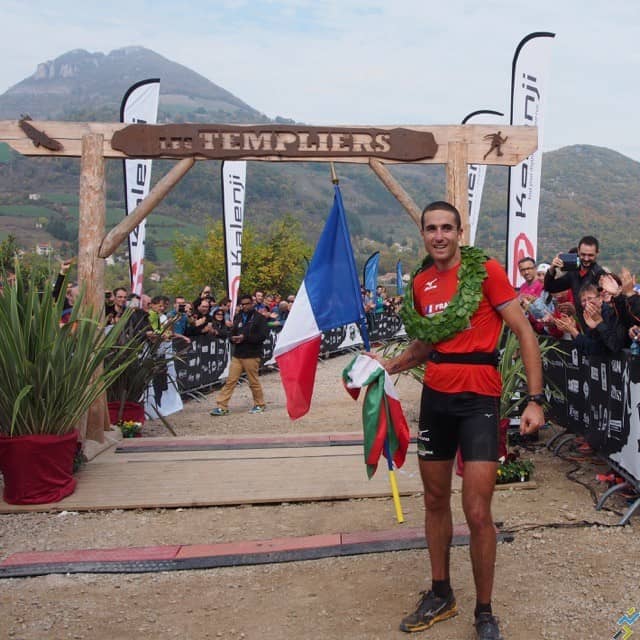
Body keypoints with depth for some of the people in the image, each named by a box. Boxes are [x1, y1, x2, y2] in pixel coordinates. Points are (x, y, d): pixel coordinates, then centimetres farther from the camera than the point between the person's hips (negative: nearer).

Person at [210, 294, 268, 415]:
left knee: (254, 382, 4)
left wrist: (245, 337, -18)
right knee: (230, 381, 1)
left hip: (251, 356, -5)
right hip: (237, 355, 5)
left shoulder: (259, 318, -3)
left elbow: (262, 336, -12)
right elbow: (233, 332, 19)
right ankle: (222, 407, 3)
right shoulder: (238, 317, 14)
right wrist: (233, 338, -6)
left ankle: (259, 404, 22)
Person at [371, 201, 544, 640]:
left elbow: (524, 332, -10)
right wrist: (391, 365, 5)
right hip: (435, 398, 6)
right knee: (435, 500, 15)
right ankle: (441, 595, 33)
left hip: (478, 400, -6)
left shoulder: (486, 270, -10)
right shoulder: (421, 283, 8)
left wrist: (535, 399, -16)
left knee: (478, 513, -6)